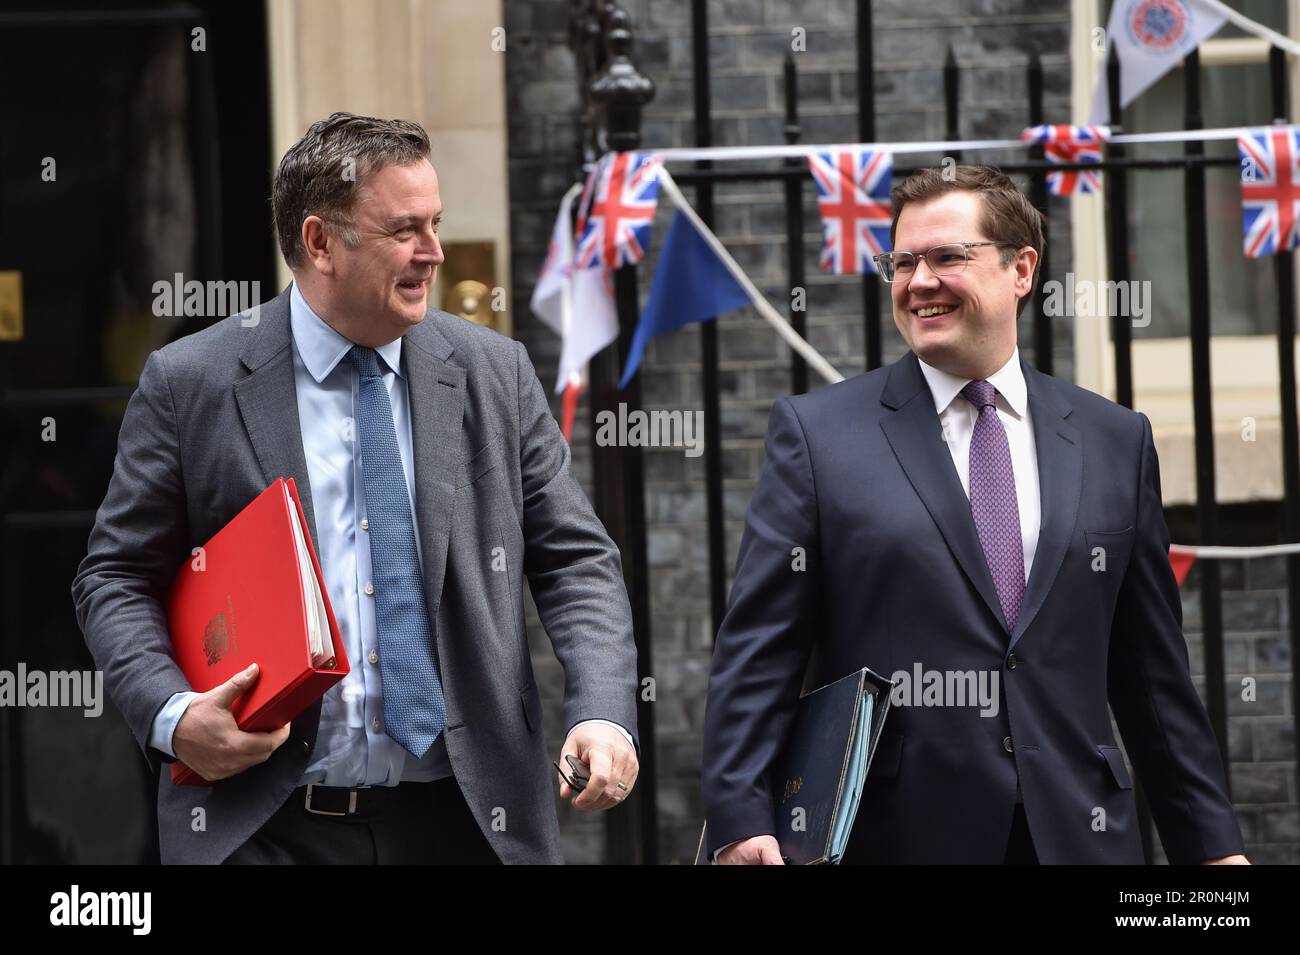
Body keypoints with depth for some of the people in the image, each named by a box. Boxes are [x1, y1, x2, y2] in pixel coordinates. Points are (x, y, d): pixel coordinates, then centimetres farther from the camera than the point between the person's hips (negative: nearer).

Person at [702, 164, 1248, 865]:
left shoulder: (1115, 442, 9)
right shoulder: (816, 433, 1)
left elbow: (1153, 674, 12)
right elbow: (755, 654, -4)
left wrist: (1211, 844, 10)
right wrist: (741, 822, -15)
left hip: (1077, 834, 2)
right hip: (891, 834, -2)